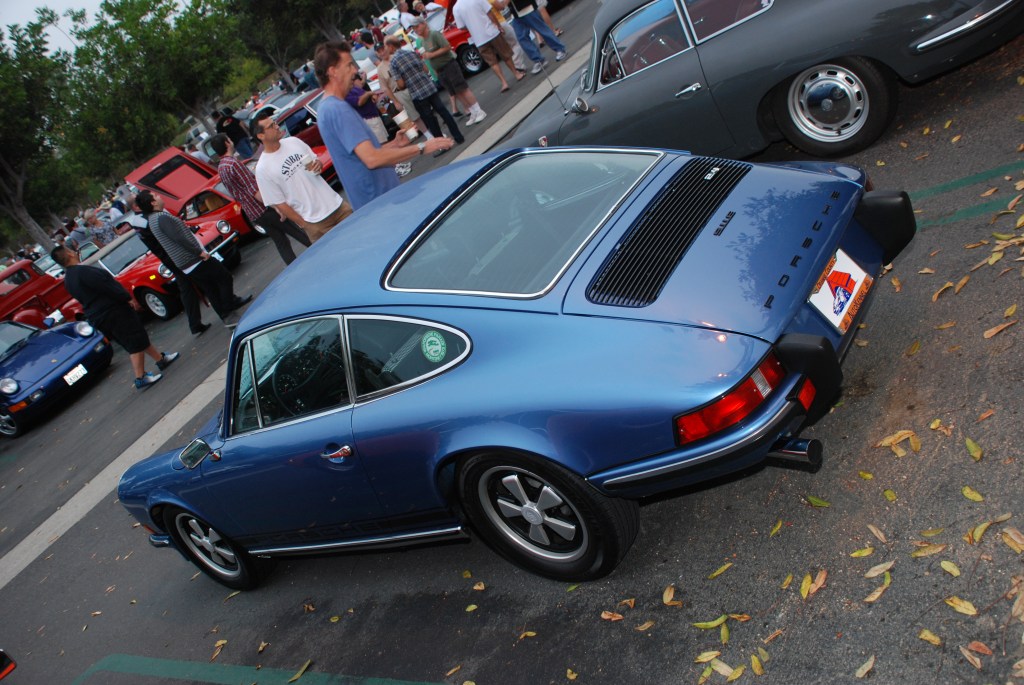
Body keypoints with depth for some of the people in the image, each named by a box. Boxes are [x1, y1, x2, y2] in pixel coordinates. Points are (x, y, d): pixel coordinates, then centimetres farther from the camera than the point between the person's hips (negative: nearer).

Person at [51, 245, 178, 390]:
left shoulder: (68, 279, 11)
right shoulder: (83, 271, -19)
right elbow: (105, 285, -22)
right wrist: (127, 298, -13)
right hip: (112, 312, -10)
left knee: (140, 338, 20)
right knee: (136, 343, -4)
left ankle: (161, 359, 29)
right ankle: (141, 378, -4)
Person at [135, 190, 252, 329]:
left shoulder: (152, 220, 13)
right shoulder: (162, 217, -20)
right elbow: (179, 237, -27)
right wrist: (199, 251, -24)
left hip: (186, 266, 10)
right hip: (194, 260, -10)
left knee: (211, 289, 16)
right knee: (225, 278, 1)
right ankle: (228, 313, 1)